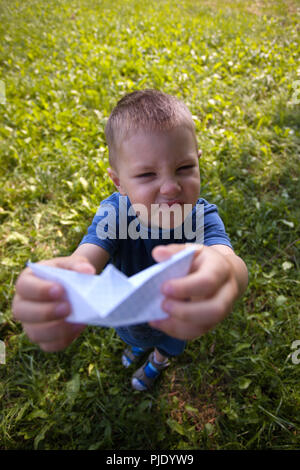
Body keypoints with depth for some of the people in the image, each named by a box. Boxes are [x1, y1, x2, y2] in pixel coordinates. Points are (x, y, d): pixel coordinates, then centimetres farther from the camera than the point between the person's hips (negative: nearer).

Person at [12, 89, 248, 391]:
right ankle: (139, 344, 77)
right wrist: (63, 284, -75)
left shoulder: (203, 216, -36)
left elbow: (231, 262, -55)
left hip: (176, 316, 0)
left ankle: (160, 358, 74)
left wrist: (224, 269, -81)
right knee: (134, 333, 37)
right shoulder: (114, 212, -33)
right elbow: (87, 257, -50)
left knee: (169, 343, 35)